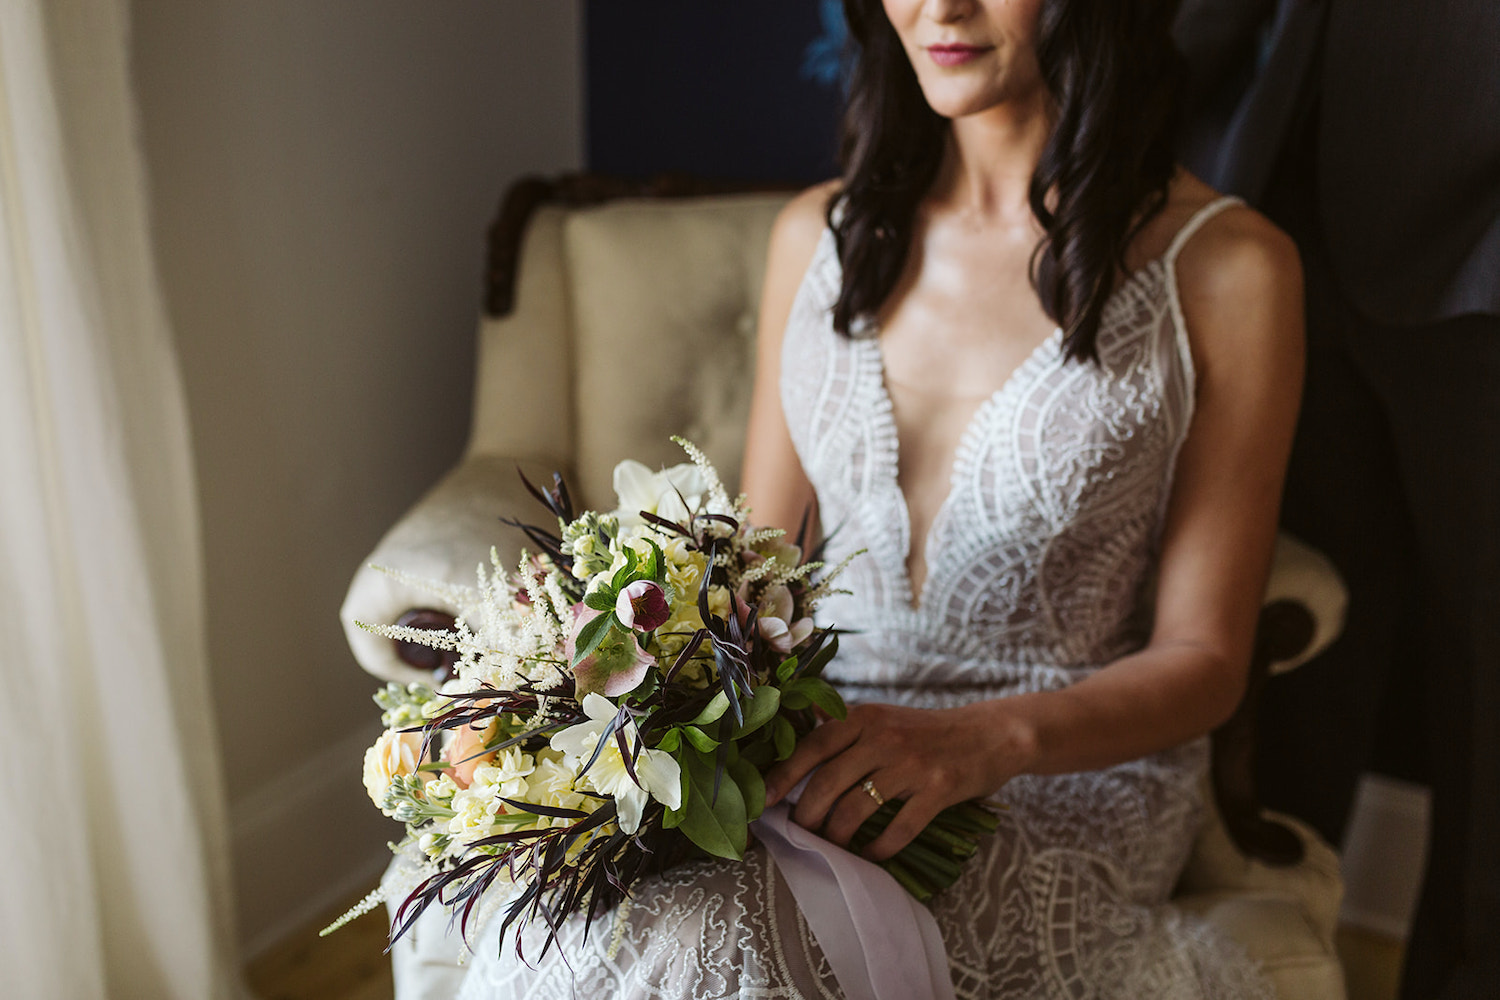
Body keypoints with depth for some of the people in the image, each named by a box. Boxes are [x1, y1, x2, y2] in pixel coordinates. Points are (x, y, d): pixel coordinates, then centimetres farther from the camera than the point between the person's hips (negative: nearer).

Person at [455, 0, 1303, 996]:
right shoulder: (820, 234, 7)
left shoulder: (1224, 267, -6)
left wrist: (981, 742, -23)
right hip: (820, 746, 3)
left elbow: (1202, 658, -5)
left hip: (1065, 789, -3)